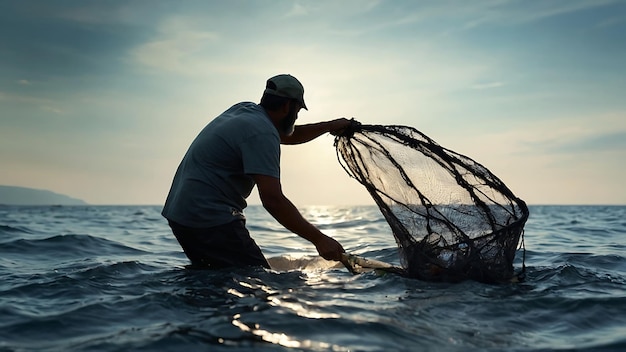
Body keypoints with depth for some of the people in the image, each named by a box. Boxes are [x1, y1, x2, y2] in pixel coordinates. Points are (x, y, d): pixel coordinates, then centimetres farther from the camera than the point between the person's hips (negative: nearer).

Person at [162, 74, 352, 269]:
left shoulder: (244, 109, 12)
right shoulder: (262, 132, -17)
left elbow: (287, 135, 30)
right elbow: (272, 200, -25)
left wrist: (330, 126, 29)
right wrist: (319, 239, -22)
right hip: (210, 218, -11)